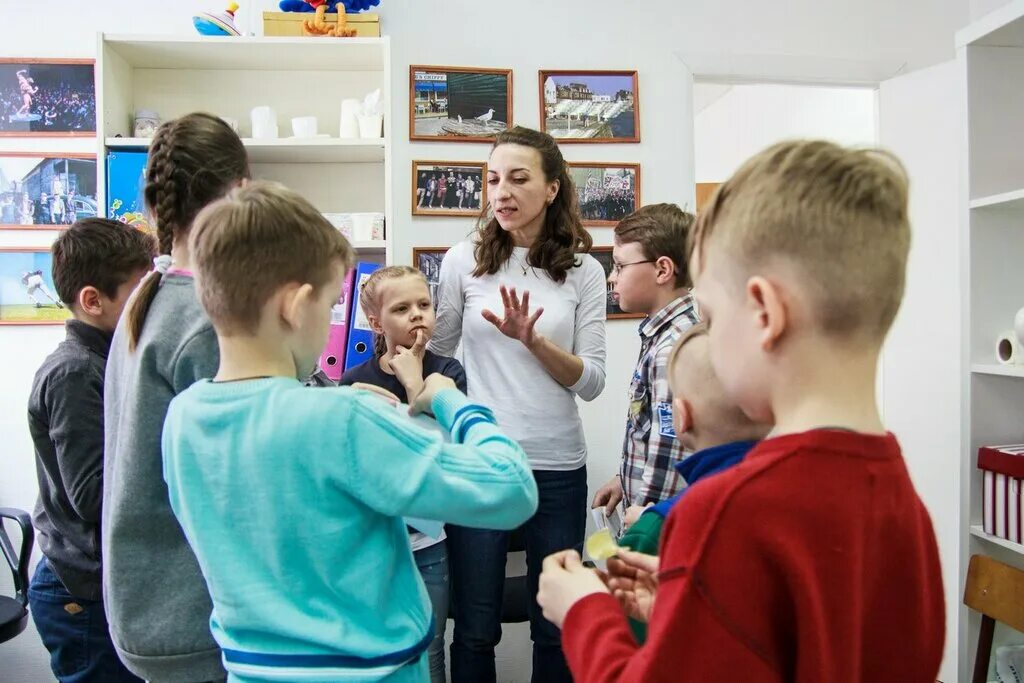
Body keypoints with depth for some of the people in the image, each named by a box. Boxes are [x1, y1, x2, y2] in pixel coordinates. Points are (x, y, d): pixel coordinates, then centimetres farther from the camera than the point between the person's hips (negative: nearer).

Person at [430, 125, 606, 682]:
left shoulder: (584, 271, 1)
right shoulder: (464, 261, 0)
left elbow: (592, 383, -3)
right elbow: (435, 356, 9)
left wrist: (532, 340, -18)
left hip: (558, 467, 1)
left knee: (556, 626, 13)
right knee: (475, 628, 10)